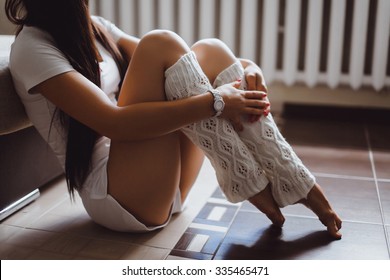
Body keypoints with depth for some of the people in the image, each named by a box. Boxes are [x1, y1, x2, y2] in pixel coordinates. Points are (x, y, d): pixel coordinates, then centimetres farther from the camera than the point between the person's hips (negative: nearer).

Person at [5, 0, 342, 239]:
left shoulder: (93, 27, 15)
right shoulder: (33, 48, -10)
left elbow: (163, 67, 10)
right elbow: (113, 122, -22)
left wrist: (244, 66, -7)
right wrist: (214, 102, -22)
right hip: (116, 199, -7)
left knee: (210, 51, -5)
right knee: (161, 44, -20)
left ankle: (297, 186, -10)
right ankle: (253, 187, -13)